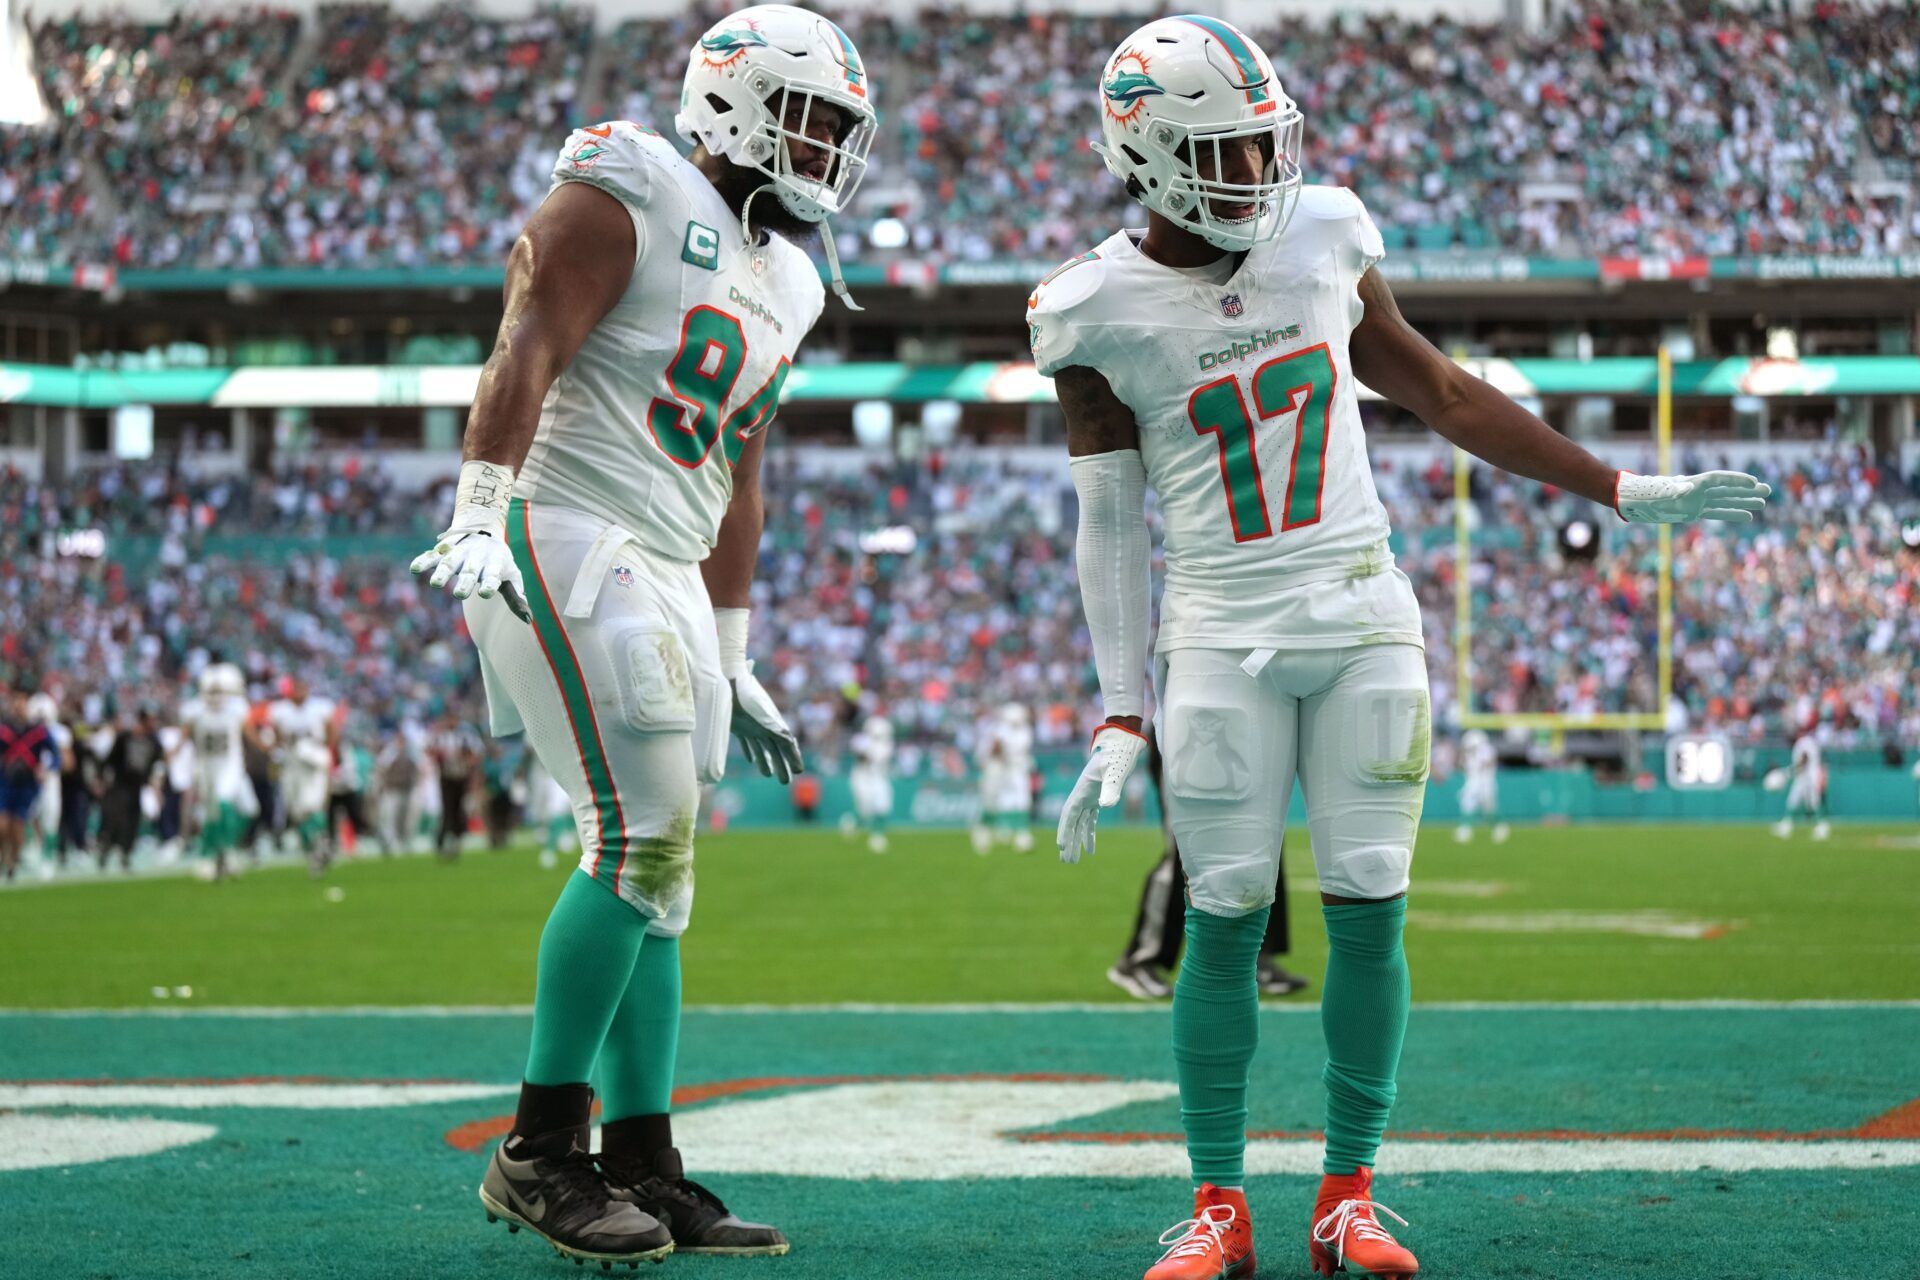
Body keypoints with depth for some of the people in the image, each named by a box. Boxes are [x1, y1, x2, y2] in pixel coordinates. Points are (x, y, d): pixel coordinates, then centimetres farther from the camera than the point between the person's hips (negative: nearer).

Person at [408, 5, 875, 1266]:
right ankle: (540, 1151, -10)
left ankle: (641, 1164, 10)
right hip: (564, 538, -9)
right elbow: (526, 353, -16)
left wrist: (734, 664, 24)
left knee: (659, 872, 7)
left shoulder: (784, 282, 21)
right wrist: (479, 510, -28)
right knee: (646, 837, -16)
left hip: (663, 580, 9)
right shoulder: (627, 197, -5)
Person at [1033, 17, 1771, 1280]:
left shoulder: (1323, 236, 3)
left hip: (1362, 619, 3)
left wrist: (1626, 491, 13)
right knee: (1226, 918, -4)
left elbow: (1441, 393, 12)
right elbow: (1110, 521, -1)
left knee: (1369, 911, -1)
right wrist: (1120, 719, -5)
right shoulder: (1099, 312, -6)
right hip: (1222, 639, -2)